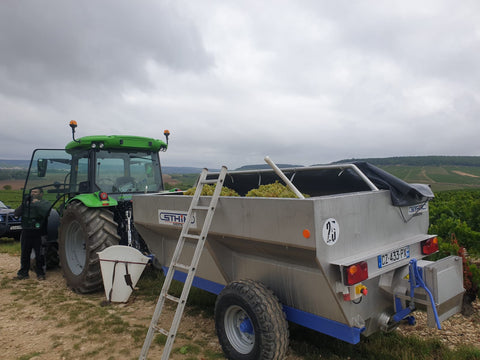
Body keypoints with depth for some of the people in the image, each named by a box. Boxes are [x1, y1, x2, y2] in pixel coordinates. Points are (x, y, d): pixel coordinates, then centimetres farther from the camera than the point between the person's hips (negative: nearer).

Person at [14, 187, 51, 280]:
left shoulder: (45, 203, -1)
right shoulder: (27, 203, 15)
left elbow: (45, 211, -22)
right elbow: (16, 213, 4)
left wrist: (37, 203, -15)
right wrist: (23, 204, -11)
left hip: (38, 233, -5)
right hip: (26, 232, 5)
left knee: (39, 255, 1)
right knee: (24, 254, 13)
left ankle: (40, 273, 13)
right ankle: (23, 273, 25)